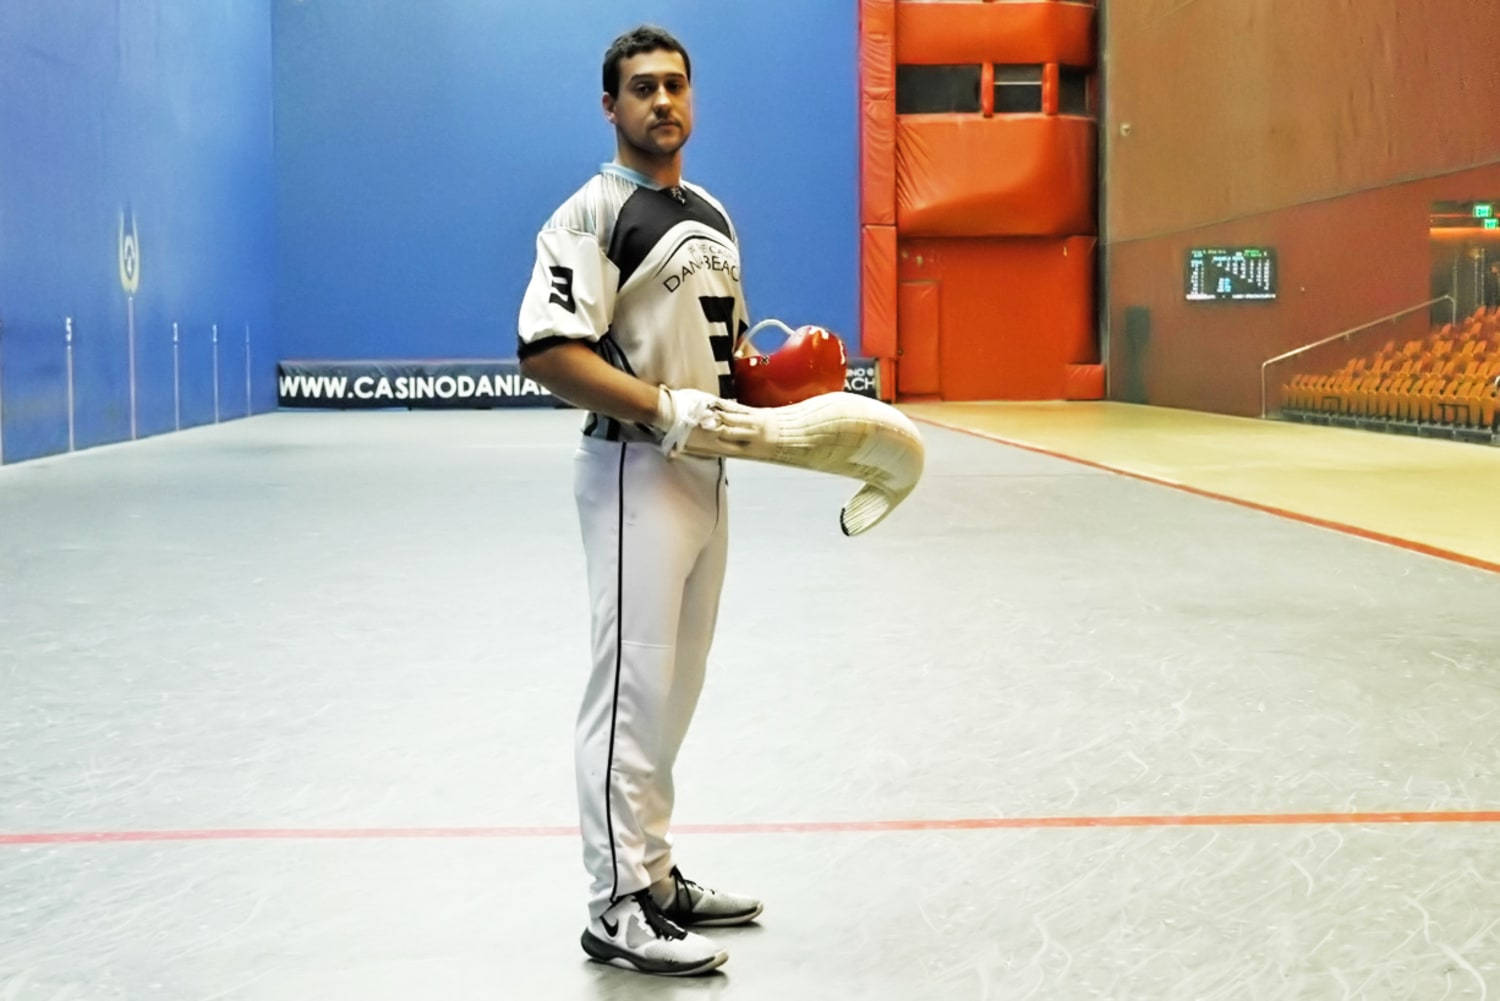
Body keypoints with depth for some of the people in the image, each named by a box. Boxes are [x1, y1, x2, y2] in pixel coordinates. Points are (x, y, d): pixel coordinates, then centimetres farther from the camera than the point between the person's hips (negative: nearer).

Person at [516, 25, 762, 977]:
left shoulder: (715, 216, 17)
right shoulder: (593, 215, -10)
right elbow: (548, 352, -20)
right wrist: (664, 408, -26)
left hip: (708, 471, 9)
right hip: (635, 471, -9)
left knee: (676, 688, 15)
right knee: (633, 685, -6)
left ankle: (655, 872, 27)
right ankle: (618, 903, 3)